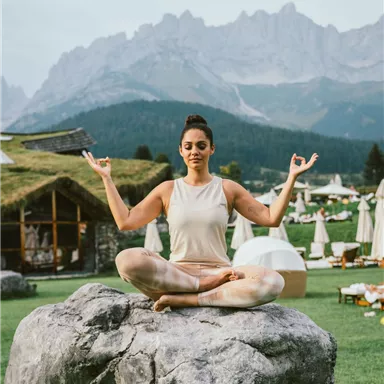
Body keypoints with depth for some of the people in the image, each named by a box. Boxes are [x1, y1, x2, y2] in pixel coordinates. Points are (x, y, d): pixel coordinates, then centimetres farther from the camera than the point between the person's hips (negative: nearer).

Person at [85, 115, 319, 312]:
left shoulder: (227, 189, 11)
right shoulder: (168, 190, 12)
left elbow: (271, 218, 5)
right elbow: (125, 221, 7)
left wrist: (291, 178, 0)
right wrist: (107, 178, 8)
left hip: (219, 271, 1)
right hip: (176, 272, 0)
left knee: (273, 283, -32)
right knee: (127, 260, -32)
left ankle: (183, 299, -29)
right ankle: (209, 286, -24)